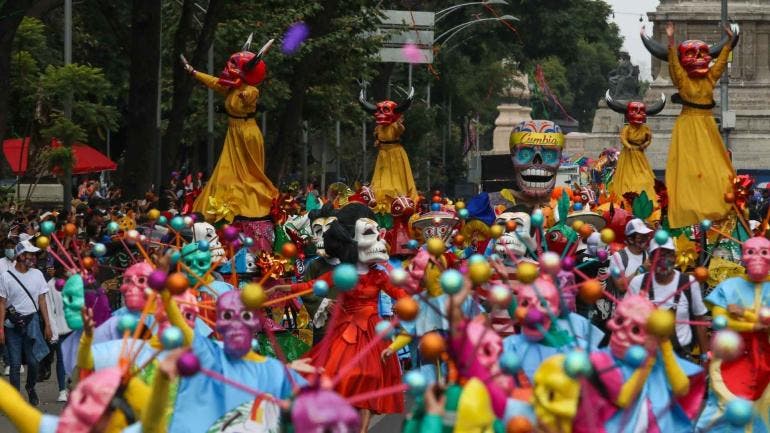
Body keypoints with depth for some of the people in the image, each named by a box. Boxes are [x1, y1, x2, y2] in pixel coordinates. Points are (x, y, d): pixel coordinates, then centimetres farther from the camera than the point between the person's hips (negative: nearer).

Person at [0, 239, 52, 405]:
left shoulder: (37, 274, 4)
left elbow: (42, 301, 9)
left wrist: (47, 324, 6)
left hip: (32, 321, 2)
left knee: (33, 361, 0)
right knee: (15, 364, 1)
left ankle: (30, 387, 27)